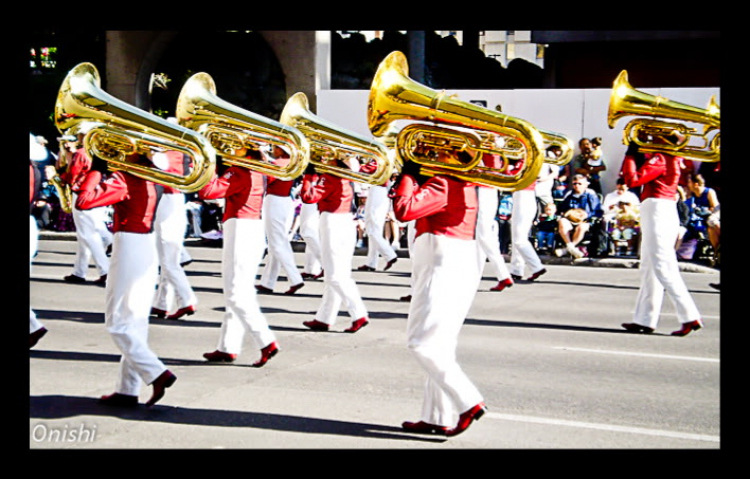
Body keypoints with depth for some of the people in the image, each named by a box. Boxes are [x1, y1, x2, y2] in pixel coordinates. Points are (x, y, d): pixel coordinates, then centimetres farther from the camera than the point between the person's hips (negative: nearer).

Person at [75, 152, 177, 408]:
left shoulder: (124, 180, -18)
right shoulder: (152, 178, 5)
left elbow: (83, 201, -26)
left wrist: (96, 169, -14)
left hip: (129, 249, -8)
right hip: (149, 249, 8)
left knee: (117, 322, 2)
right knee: (135, 321, 12)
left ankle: (157, 373, -9)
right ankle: (128, 390, 17)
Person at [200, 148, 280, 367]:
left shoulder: (239, 172, -15)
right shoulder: (258, 173, 12)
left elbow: (207, 192, -21)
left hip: (240, 230, -9)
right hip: (256, 231, 9)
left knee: (235, 293, -6)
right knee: (240, 291, 12)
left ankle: (267, 342, -12)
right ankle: (228, 348, 18)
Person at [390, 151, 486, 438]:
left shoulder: (443, 183, -15)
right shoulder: (464, 183, 16)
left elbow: (404, 210, -22)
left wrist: (408, 175, -9)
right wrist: (414, 176, 13)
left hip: (444, 262, -10)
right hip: (464, 260, 10)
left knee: (421, 341, -7)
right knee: (439, 342, 13)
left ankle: (468, 402, -11)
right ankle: (437, 417, 15)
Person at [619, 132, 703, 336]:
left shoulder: (659, 159, -12)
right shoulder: (673, 159, 16)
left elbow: (632, 179, -18)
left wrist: (631, 154, -7)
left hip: (657, 211, -10)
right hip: (666, 211, 10)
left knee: (663, 268, -12)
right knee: (649, 269, 11)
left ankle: (690, 317, -16)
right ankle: (644, 319, 13)